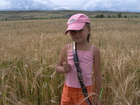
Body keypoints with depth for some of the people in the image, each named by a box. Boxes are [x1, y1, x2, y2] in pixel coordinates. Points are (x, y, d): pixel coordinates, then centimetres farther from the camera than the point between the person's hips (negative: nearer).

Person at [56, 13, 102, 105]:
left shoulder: (94, 50, -10)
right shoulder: (67, 49, -5)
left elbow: (97, 75, -3)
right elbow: (58, 67, 6)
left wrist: (97, 96, 1)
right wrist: (64, 69, -18)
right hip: (68, 90, 3)